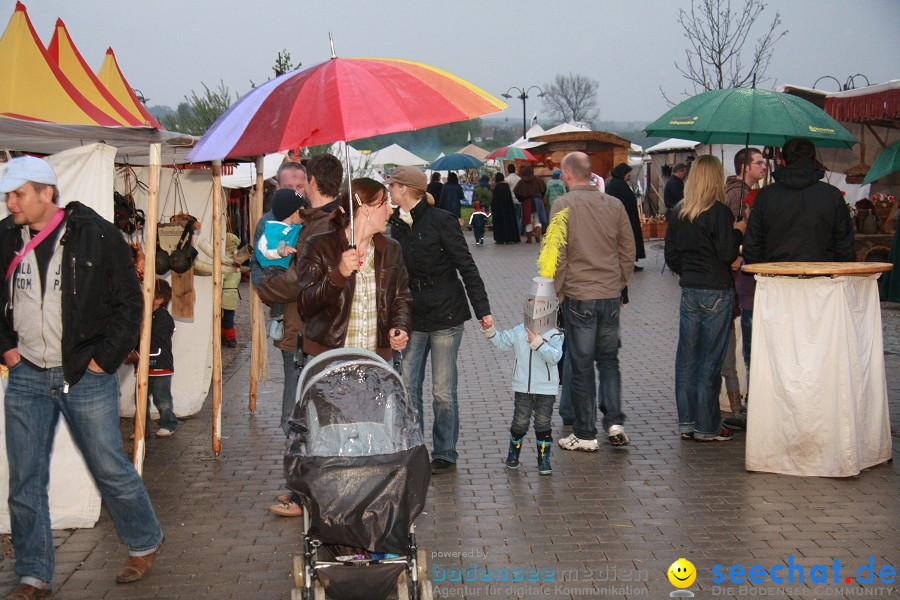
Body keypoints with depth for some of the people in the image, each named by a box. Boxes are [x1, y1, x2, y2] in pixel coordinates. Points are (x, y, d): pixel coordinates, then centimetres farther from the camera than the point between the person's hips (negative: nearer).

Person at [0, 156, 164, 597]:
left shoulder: (97, 235, -8)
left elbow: (129, 302, -3)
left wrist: (105, 359, -7)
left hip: (85, 377, -4)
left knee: (110, 469, 5)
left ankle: (145, 544, 28)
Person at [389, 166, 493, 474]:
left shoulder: (440, 220, -11)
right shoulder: (397, 225, 8)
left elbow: (466, 266, -9)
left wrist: (482, 309, -12)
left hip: (445, 313, -6)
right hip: (413, 317, 6)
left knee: (443, 390, 2)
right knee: (407, 385, 4)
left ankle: (445, 454, 15)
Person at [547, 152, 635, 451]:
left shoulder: (564, 205, -9)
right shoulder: (614, 204, 4)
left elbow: (557, 253, -10)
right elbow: (629, 250, 9)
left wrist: (556, 290, 2)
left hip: (579, 295, -4)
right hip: (611, 296, 4)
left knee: (581, 366, 4)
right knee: (609, 359, 17)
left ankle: (585, 435, 10)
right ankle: (614, 422, 8)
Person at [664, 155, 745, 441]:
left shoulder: (678, 212, 5)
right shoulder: (719, 212, -13)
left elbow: (671, 254, 10)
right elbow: (727, 254, -14)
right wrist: (738, 231, 2)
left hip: (689, 289, 6)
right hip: (716, 291, -6)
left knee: (687, 356, 10)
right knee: (710, 359, 0)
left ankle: (686, 422, 15)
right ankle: (706, 426, 5)